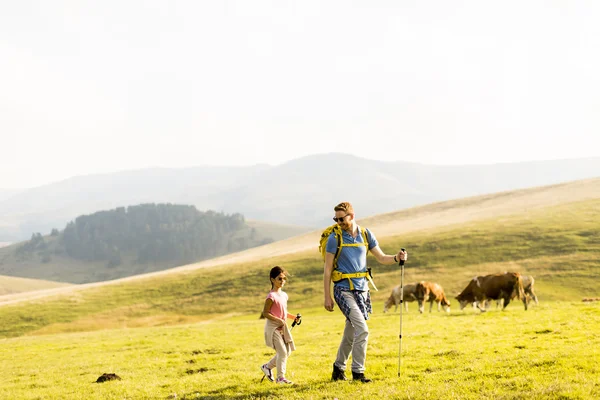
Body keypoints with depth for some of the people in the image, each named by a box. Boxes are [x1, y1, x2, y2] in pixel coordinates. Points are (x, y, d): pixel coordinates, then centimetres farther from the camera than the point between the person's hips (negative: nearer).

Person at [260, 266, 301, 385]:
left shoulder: (284, 295, 11)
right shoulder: (271, 296, -15)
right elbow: (265, 313, -16)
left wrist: (294, 317, 7)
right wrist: (278, 320, -25)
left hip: (283, 328, 8)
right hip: (273, 327, -8)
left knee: (287, 352, 11)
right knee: (282, 352, -12)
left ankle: (267, 366, 26)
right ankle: (280, 377, -4)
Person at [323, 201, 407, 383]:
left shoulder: (366, 235, 5)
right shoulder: (335, 238, -6)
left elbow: (382, 258, 9)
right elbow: (327, 269, -4)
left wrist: (397, 258, -12)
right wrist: (327, 297, -7)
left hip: (362, 289, 5)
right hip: (344, 290, -5)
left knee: (351, 334, 13)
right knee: (362, 329, -18)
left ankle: (338, 368, 29)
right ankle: (358, 371, -10)